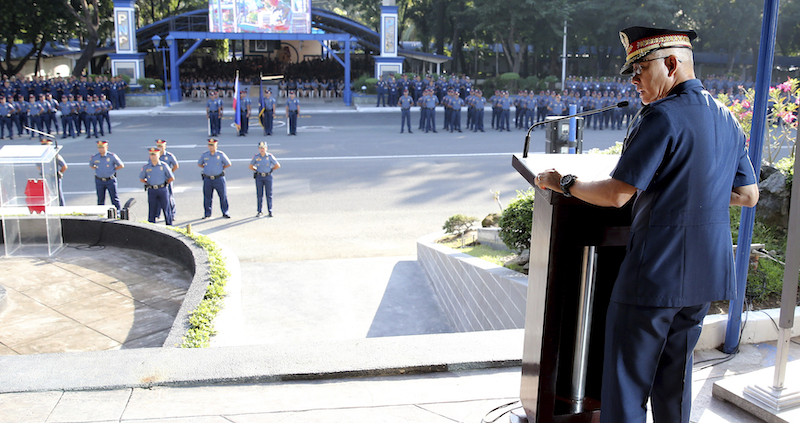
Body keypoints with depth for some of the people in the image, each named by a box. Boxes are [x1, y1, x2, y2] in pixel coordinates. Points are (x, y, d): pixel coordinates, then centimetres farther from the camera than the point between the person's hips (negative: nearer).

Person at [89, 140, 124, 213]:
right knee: (100, 199, 8)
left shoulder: (112, 156, -6)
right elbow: (91, 165, 22)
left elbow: (121, 165, 2)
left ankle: (117, 213, 6)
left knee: (114, 198, 0)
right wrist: (98, 170, 9)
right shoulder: (94, 157, 0)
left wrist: (113, 169, 0)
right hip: (99, 181, 2)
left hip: (110, 180, -2)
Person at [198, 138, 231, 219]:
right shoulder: (204, 155, 3)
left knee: (223, 196, -2)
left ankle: (225, 213, 8)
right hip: (207, 179, 2)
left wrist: (221, 169, 4)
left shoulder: (221, 154, -2)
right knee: (207, 196, 5)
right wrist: (206, 168, 9)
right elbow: (199, 164, 19)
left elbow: (228, 164, 8)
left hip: (219, 178, -2)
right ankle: (207, 213, 16)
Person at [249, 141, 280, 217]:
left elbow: (278, 166, 1)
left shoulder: (270, 156, -5)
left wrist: (270, 170, 3)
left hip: (268, 177, -1)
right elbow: (251, 167, 11)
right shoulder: (256, 157, -1)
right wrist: (257, 170, 6)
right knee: (259, 195, 3)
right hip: (259, 177, 1)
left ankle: (270, 211, 10)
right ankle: (259, 212, 10)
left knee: (269, 194, 2)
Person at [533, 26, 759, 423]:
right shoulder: (727, 119, 9)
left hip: (655, 275, -8)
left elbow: (616, 194, -19)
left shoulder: (662, 117, -17)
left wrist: (562, 182, -6)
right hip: (707, 273, 8)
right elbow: (748, 195, 16)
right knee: (674, 375, 21)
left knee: (626, 380, 4)